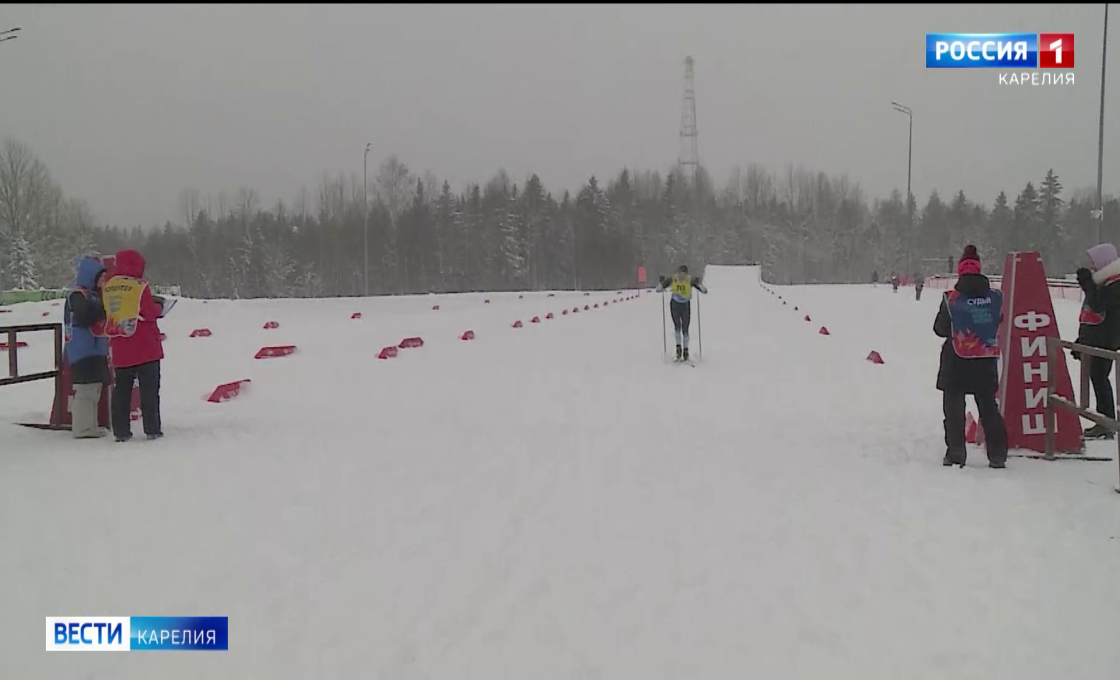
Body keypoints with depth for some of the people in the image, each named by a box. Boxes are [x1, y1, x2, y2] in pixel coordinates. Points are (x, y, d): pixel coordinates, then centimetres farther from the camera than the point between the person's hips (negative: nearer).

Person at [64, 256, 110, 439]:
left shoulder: (94, 294, 20)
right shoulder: (78, 294, -9)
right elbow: (83, 317, -24)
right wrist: (103, 309, -19)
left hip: (96, 350, 10)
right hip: (83, 351, -10)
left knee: (94, 389, 13)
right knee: (85, 389, -11)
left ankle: (90, 427, 20)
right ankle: (82, 429, -9)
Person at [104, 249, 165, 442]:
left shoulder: (108, 288, 7)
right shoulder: (139, 286, -12)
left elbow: (106, 316, 15)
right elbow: (150, 313, -16)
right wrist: (158, 306, 6)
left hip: (120, 350, 5)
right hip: (145, 347, -5)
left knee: (121, 390, 10)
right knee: (149, 389, 0)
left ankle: (121, 431, 9)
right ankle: (152, 429, -1)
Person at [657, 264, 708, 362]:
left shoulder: (690, 281, -16)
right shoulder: (672, 280, -14)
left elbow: (704, 290, -18)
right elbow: (659, 289, -8)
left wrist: (699, 283, -36)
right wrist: (661, 283, -28)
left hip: (686, 306, 0)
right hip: (675, 305, 0)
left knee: (685, 329, 0)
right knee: (677, 325, -18)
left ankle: (685, 350, 13)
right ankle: (678, 346, -8)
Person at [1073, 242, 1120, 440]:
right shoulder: (1102, 280, 18)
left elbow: (1099, 307, -25)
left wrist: (1087, 284, -21)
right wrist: (1082, 338, 23)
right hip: (1095, 338, 10)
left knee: (1099, 377, -10)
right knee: (1096, 377, 11)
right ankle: (1104, 423, 18)